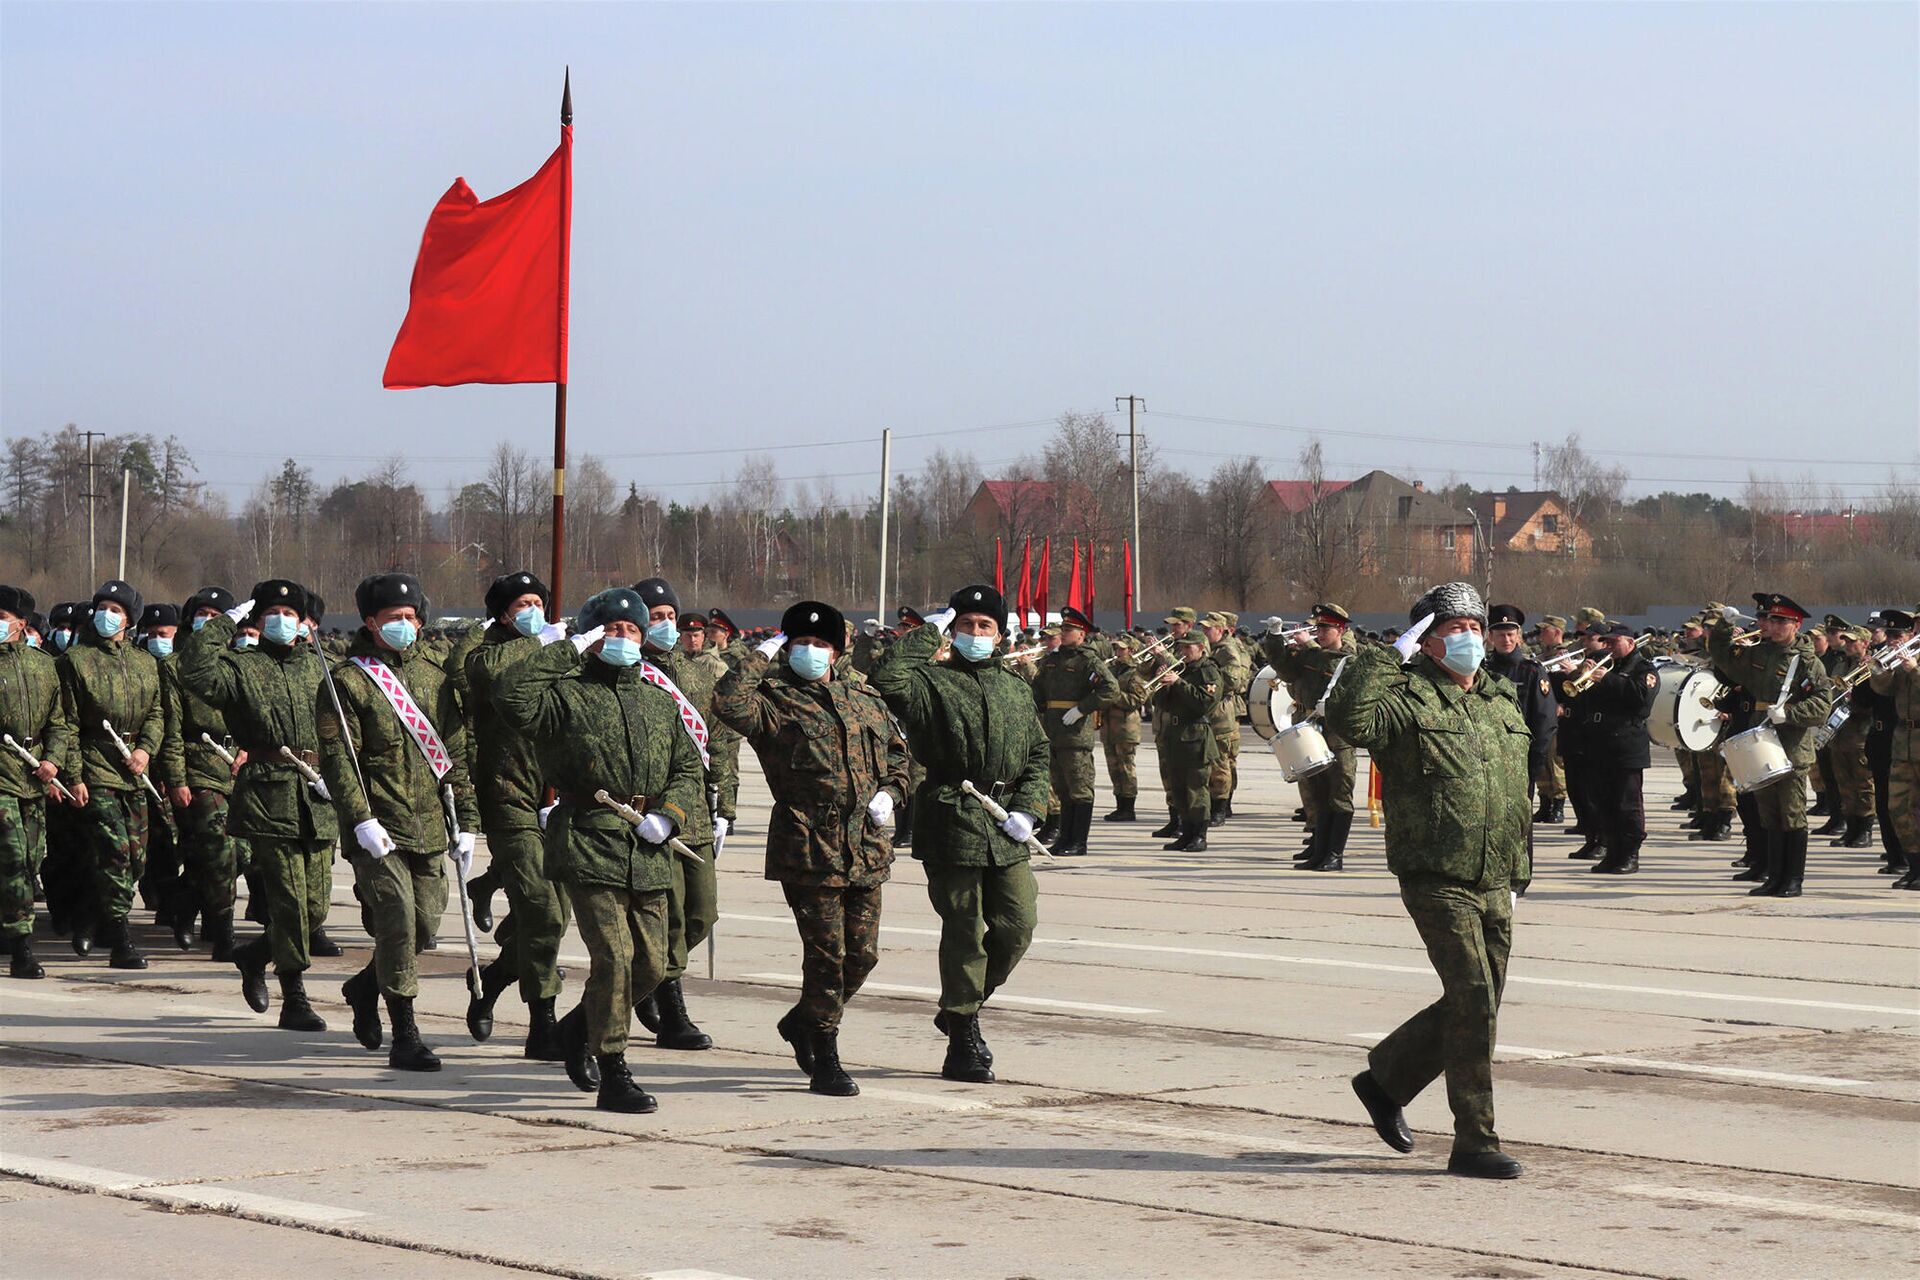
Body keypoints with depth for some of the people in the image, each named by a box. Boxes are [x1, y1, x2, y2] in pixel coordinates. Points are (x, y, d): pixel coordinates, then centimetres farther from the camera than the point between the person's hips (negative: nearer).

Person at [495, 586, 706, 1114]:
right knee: (613, 955, -14)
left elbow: (690, 770, 20)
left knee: (650, 965, 7)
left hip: (648, 853, 6)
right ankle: (613, 1076, -6)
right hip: (588, 846, -6)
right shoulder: (566, 695, 1)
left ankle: (579, 1027, 33)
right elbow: (510, 692, -19)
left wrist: (669, 815, 0)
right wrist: (571, 650, -12)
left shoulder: (661, 702, 19)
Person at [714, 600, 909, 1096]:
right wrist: (760, 656, -13)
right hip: (809, 846, -6)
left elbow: (895, 750, 27)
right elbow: (729, 703, -24)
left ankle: (803, 1021, 33)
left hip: (867, 847, 6)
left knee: (863, 953, 8)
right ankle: (825, 1063, 8)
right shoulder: (774, 700, -3)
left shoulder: (865, 698, 15)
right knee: (827, 954, -4)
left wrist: (889, 793, 9)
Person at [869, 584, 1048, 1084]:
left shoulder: (1016, 689, 16)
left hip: (1006, 833, 5)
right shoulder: (932, 682, -2)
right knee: (964, 931, -3)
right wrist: (926, 634, -12)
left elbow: (1038, 753, 19)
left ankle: (960, 1007, 24)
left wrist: (1027, 808, 3)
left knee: (1017, 924, 2)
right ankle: (964, 1041, 6)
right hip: (952, 822, -5)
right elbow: (887, 681, -23)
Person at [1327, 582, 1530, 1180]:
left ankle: (1385, 1079, 34)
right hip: (1437, 878, -7)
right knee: (1473, 1003, -12)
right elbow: (1348, 717, -27)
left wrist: (1518, 872, 23)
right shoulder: (1408, 699, -5)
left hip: (1494, 884, 8)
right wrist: (1387, 657, -21)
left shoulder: (1503, 703, 17)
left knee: (1473, 1007, 12)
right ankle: (1474, 1143, -6)